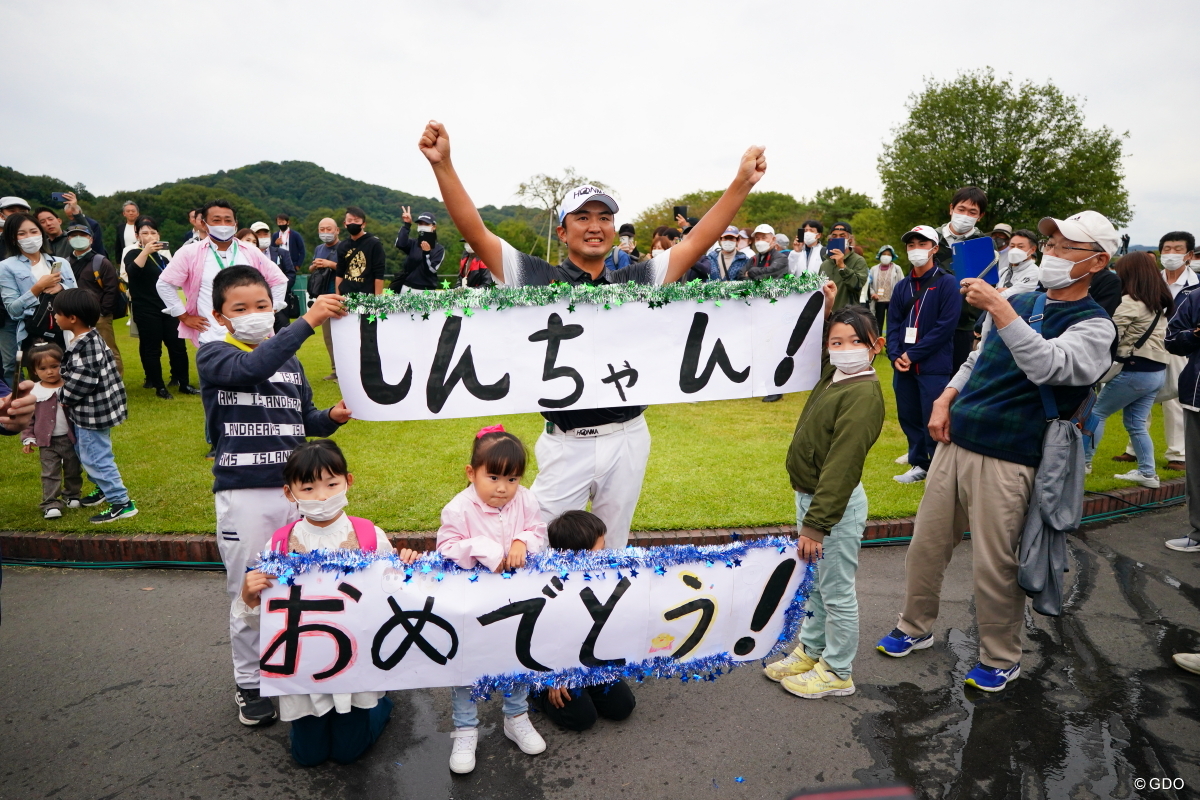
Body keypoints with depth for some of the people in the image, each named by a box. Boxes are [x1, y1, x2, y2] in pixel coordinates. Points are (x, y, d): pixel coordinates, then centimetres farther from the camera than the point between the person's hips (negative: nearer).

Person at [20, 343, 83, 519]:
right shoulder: (33, 392, -5)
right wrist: (28, 438, -3)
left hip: (71, 438, 1)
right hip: (47, 441, -1)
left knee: (73, 470, 15)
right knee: (50, 473, 0)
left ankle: (72, 495, 34)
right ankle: (51, 504, 4)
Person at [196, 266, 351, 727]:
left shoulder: (291, 361, 11)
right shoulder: (212, 356, -4)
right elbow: (250, 369, -27)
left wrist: (332, 417, -4)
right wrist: (308, 321, -33)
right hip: (244, 495, -4)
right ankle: (250, 684, 26)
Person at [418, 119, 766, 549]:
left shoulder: (635, 281, 6)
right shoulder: (538, 278, 0)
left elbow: (696, 242, 4)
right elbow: (476, 231, -6)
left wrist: (742, 183, -4)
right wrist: (443, 165, -15)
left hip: (627, 440, 2)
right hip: (565, 444, -2)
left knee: (612, 551, 18)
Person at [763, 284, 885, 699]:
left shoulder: (863, 394, -23)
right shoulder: (833, 373, 3)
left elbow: (842, 465, -26)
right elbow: (818, 347, 30)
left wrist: (815, 524, -26)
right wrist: (827, 309, 16)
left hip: (836, 505, -9)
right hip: (810, 494, 9)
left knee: (836, 592, 7)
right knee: (816, 583, 23)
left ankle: (837, 672, 24)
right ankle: (810, 651, 40)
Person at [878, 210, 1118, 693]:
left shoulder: (1093, 326, -7)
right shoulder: (1020, 302, 12)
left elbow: (1047, 366, -27)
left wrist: (999, 310, -33)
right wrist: (945, 399, 6)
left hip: (1005, 461, -6)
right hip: (955, 442, 6)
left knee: (994, 567, 2)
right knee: (925, 545, 13)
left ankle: (1001, 660, 25)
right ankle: (915, 628, 32)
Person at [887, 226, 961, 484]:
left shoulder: (947, 283, -4)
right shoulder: (902, 286, 12)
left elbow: (946, 325, -12)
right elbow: (893, 323, 10)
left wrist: (913, 354, -14)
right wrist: (895, 355, -7)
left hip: (933, 366, -5)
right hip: (903, 366, 6)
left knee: (933, 420, -3)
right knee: (908, 417, 12)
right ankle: (919, 465, 27)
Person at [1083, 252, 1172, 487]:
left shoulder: (1129, 302, -16)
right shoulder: (1160, 302, 13)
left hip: (1134, 370, -8)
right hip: (1157, 370, 8)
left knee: (1097, 413, 4)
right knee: (1137, 423, 14)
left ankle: (1083, 461, 10)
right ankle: (1147, 472, 15)